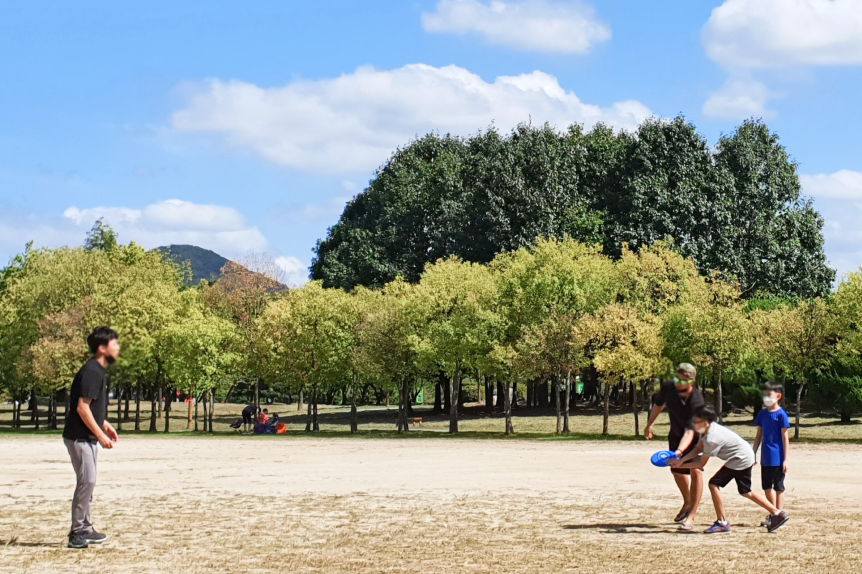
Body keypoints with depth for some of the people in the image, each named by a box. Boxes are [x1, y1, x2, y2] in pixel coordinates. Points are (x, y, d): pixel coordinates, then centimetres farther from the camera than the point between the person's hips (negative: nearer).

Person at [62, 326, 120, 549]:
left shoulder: (98, 371, 12)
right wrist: (100, 435, -20)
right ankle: (77, 532, -5)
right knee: (87, 481, -10)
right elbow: (82, 407, -23)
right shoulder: (92, 372, -19)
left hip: (89, 436, 10)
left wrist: (105, 425, 16)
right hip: (79, 436, -10)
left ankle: (85, 529, 21)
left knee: (88, 482, 13)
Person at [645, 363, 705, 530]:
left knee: (696, 470, -21)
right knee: (677, 470, 16)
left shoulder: (697, 402, -37)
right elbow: (659, 403, 2)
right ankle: (688, 504, 42)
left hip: (696, 437, -6)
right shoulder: (667, 387, -22)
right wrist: (650, 424, 12)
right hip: (676, 434, 6)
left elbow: (690, 432, -43)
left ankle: (691, 516, -16)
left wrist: (680, 451, -57)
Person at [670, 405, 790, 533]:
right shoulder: (708, 429, 0)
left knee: (714, 484, -9)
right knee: (745, 491, 20)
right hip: (746, 457, 10)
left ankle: (722, 523, -4)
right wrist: (681, 460, -5)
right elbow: (699, 449, 7)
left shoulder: (712, 439, -27)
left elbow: (701, 464, -17)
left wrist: (680, 466, -10)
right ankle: (777, 513, 25)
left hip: (741, 459, -10)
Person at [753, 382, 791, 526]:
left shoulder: (781, 414, -10)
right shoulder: (762, 414, 8)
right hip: (765, 458, 7)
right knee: (767, 487, 14)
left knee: (779, 488, 2)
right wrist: (753, 454, 11)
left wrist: (785, 459, -12)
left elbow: (785, 437, -10)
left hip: (777, 458, -7)